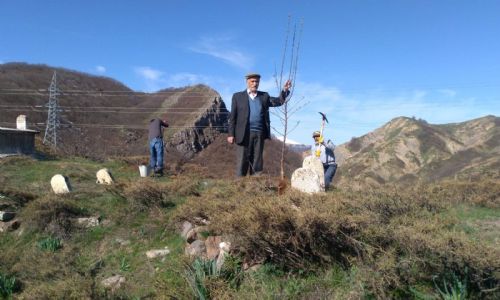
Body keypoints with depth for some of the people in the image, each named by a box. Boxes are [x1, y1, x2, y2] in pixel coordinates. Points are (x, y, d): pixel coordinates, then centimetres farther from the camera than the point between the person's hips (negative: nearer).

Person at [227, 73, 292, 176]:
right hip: (244, 134, -3)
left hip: (259, 134, 3)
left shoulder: (264, 96, 17)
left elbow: (279, 101, 8)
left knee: (257, 163, 5)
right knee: (242, 162, -3)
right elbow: (233, 116, 4)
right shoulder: (238, 96, 9)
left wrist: (285, 90, -10)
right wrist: (231, 134, -4)